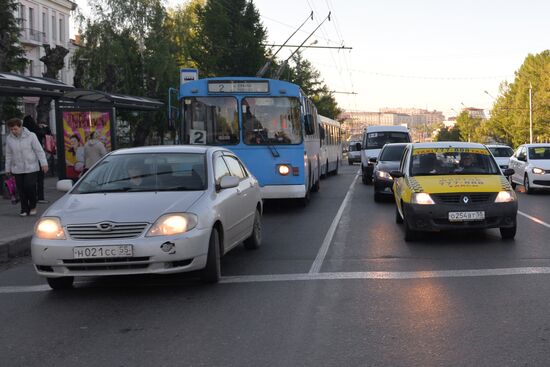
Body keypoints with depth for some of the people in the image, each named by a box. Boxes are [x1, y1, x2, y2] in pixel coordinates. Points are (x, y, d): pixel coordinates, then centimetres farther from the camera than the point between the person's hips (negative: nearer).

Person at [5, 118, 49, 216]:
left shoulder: (31, 136, -7)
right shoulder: (9, 139, 3)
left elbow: (39, 151, -5)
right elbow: (8, 155, 12)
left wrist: (44, 164, -11)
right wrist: (8, 169, 13)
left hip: (31, 167, -3)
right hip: (17, 169, 3)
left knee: (30, 186, -12)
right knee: (21, 190, 1)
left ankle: (33, 206, 10)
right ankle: (24, 209, 12)